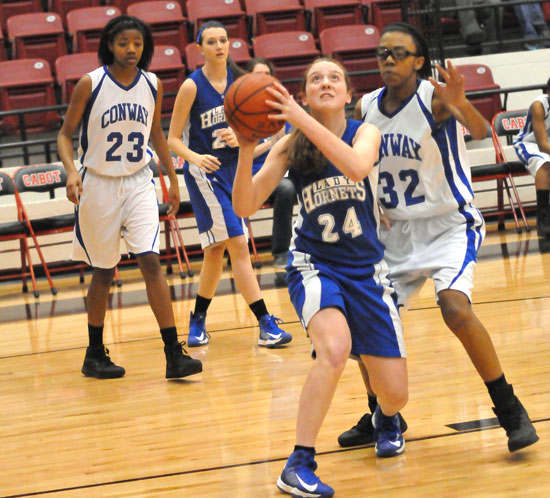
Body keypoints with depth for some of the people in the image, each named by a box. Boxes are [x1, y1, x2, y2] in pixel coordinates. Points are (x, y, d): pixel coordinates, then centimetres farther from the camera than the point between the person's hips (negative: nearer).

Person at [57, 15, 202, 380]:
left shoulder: (153, 85, 0)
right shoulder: (90, 84, -10)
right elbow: (66, 134, -4)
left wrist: (173, 179, 17)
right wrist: (71, 170, -21)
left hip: (138, 183, 2)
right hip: (98, 185, -2)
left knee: (151, 261, -12)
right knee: (104, 271, 7)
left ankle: (174, 354, -14)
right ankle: (95, 353, 24)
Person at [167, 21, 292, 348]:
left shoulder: (238, 79, 2)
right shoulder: (192, 86, -11)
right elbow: (173, 139, -8)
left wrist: (240, 136, -12)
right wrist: (196, 158, -27)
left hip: (234, 168, 6)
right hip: (205, 172, -6)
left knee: (216, 252, 14)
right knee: (239, 246, -14)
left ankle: (198, 321, 28)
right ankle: (265, 324, -16)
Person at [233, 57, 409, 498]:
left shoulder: (365, 132, -8)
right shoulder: (291, 146, -6)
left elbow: (356, 166, -33)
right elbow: (245, 207, -13)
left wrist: (303, 119, -40)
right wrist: (245, 151, -29)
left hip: (367, 270, 2)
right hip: (314, 264, -1)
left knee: (395, 394, 1)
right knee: (334, 347, -34)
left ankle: (386, 418, 42)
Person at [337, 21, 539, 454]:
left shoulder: (434, 97, -17)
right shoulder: (366, 108, 0)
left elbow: (480, 131, -37)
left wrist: (460, 104, -57)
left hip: (450, 225, -6)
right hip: (399, 232, 7)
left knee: (455, 308, -28)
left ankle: (511, 411, -15)